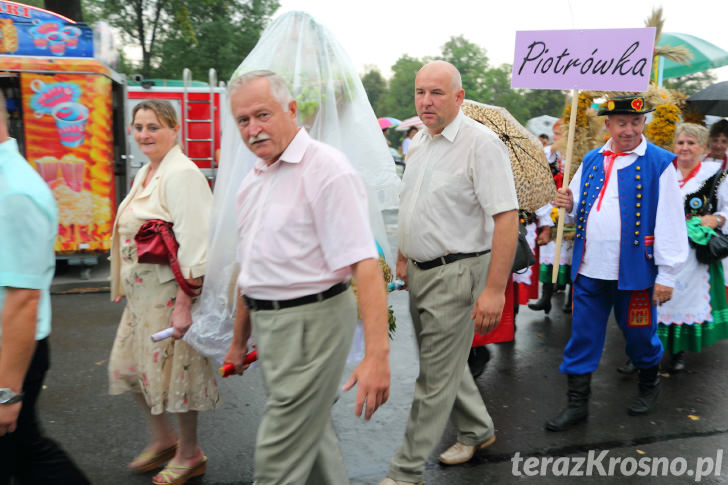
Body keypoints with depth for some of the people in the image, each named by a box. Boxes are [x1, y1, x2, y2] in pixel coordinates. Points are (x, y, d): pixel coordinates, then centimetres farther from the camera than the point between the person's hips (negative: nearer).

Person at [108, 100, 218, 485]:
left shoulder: (182, 174, -16)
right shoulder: (145, 174, 13)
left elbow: (193, 243, -22)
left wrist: (184, 303, -25)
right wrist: (124, 286, 21)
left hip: (171, 290, -9)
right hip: (142, 291, 10)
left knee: (173, 366, 2)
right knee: (129, 364, 16)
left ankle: (189, 454, 22)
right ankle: (162, 438, 36)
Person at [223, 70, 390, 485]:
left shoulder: (327, 168, -15)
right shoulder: (254, 181, 12)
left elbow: (364, 263, -24)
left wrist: (377, 354, -31)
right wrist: (240, 340, 22)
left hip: (311, 321, -8)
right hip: (268, 322, 8)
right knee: (311, 435, 21)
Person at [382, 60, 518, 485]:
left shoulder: (481, 143, -16)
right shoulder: (418, 142, 10)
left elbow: (507, 218, -22)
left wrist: (494, 289, -26)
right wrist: (403, 259, 19)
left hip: (455, 273, -8)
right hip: (420, 271, 8)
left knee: (436, 377, 2)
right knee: (444, 361, 20)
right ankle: (478, 429, 42)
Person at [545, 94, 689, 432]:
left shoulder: (659, 163, -7)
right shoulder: (591, 161, 8)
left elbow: (670, 223, -9)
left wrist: (667, 274, -11)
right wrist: (569, 203, -6)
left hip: (634, 271, -4)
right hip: (589, 268, 4)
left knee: (638, 333, 14)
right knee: (583, 337, 7)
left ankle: (649, 384, 42)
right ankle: (577, 403, 20)